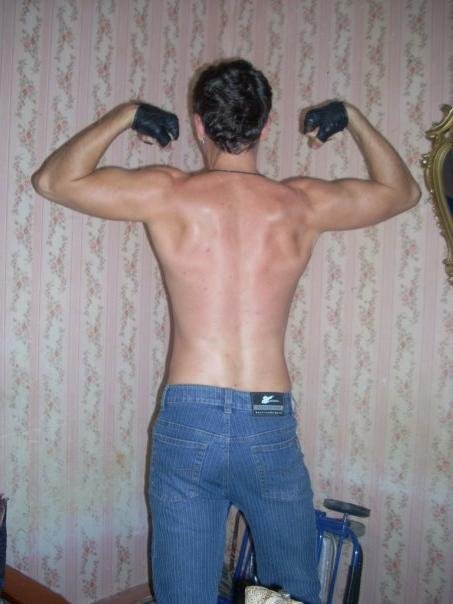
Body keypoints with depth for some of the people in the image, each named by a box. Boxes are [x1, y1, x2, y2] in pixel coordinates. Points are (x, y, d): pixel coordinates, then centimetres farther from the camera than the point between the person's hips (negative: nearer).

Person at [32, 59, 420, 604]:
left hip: (188, 421, -1)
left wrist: (123, 116, 13)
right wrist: (352, 119, 24)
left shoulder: (168, 195, -5)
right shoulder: (302, 204, 0)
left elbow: (51, 180, 8)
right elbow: (403, 190, 18)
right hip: (271, 426, 1)